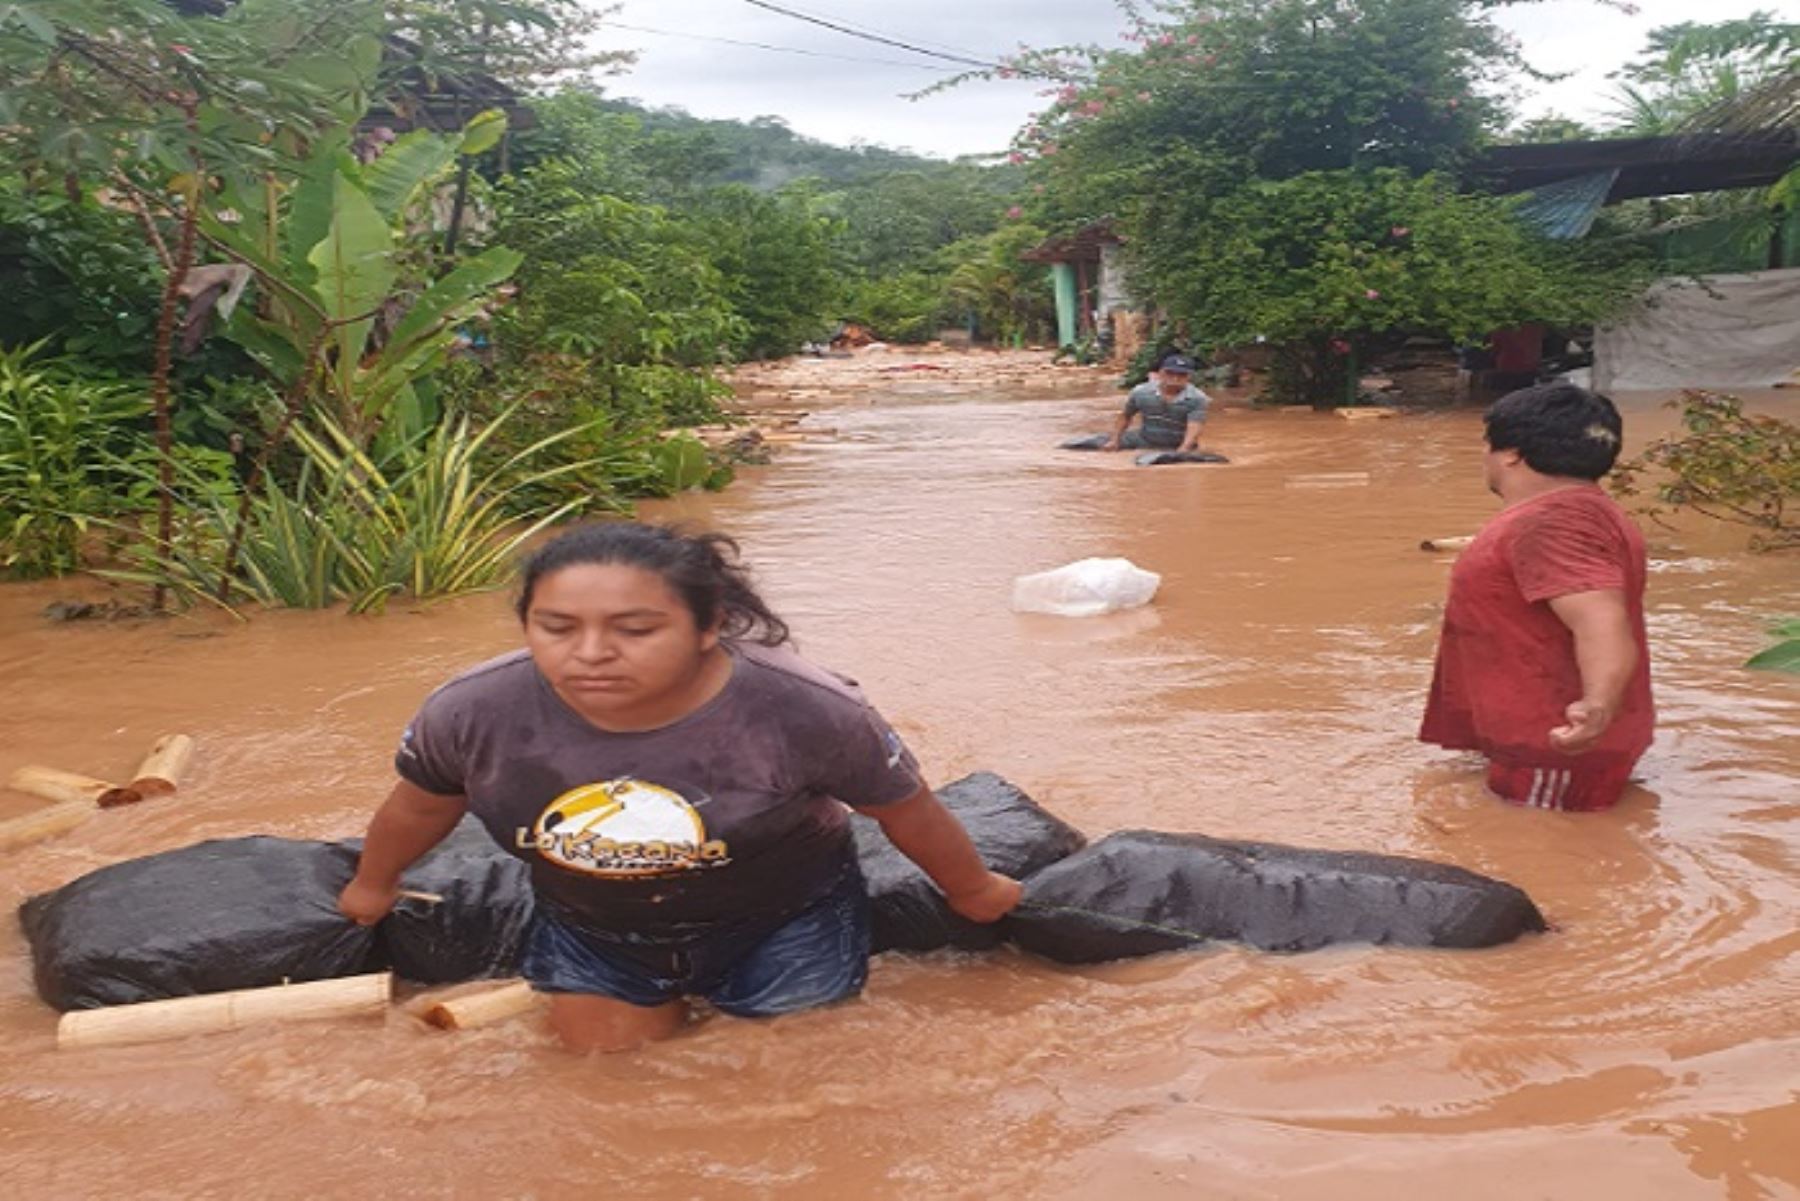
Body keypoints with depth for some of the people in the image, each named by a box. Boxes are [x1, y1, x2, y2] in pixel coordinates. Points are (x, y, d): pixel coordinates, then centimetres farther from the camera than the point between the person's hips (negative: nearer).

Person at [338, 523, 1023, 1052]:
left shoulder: (805, 712, -35)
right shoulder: (472, 713, -28)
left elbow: (907, 810, -15)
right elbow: (420, 805, -4)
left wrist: (974, 893, 4)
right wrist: (374, 885, 16)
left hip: (781, 925, -2)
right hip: (592, 930, 2)